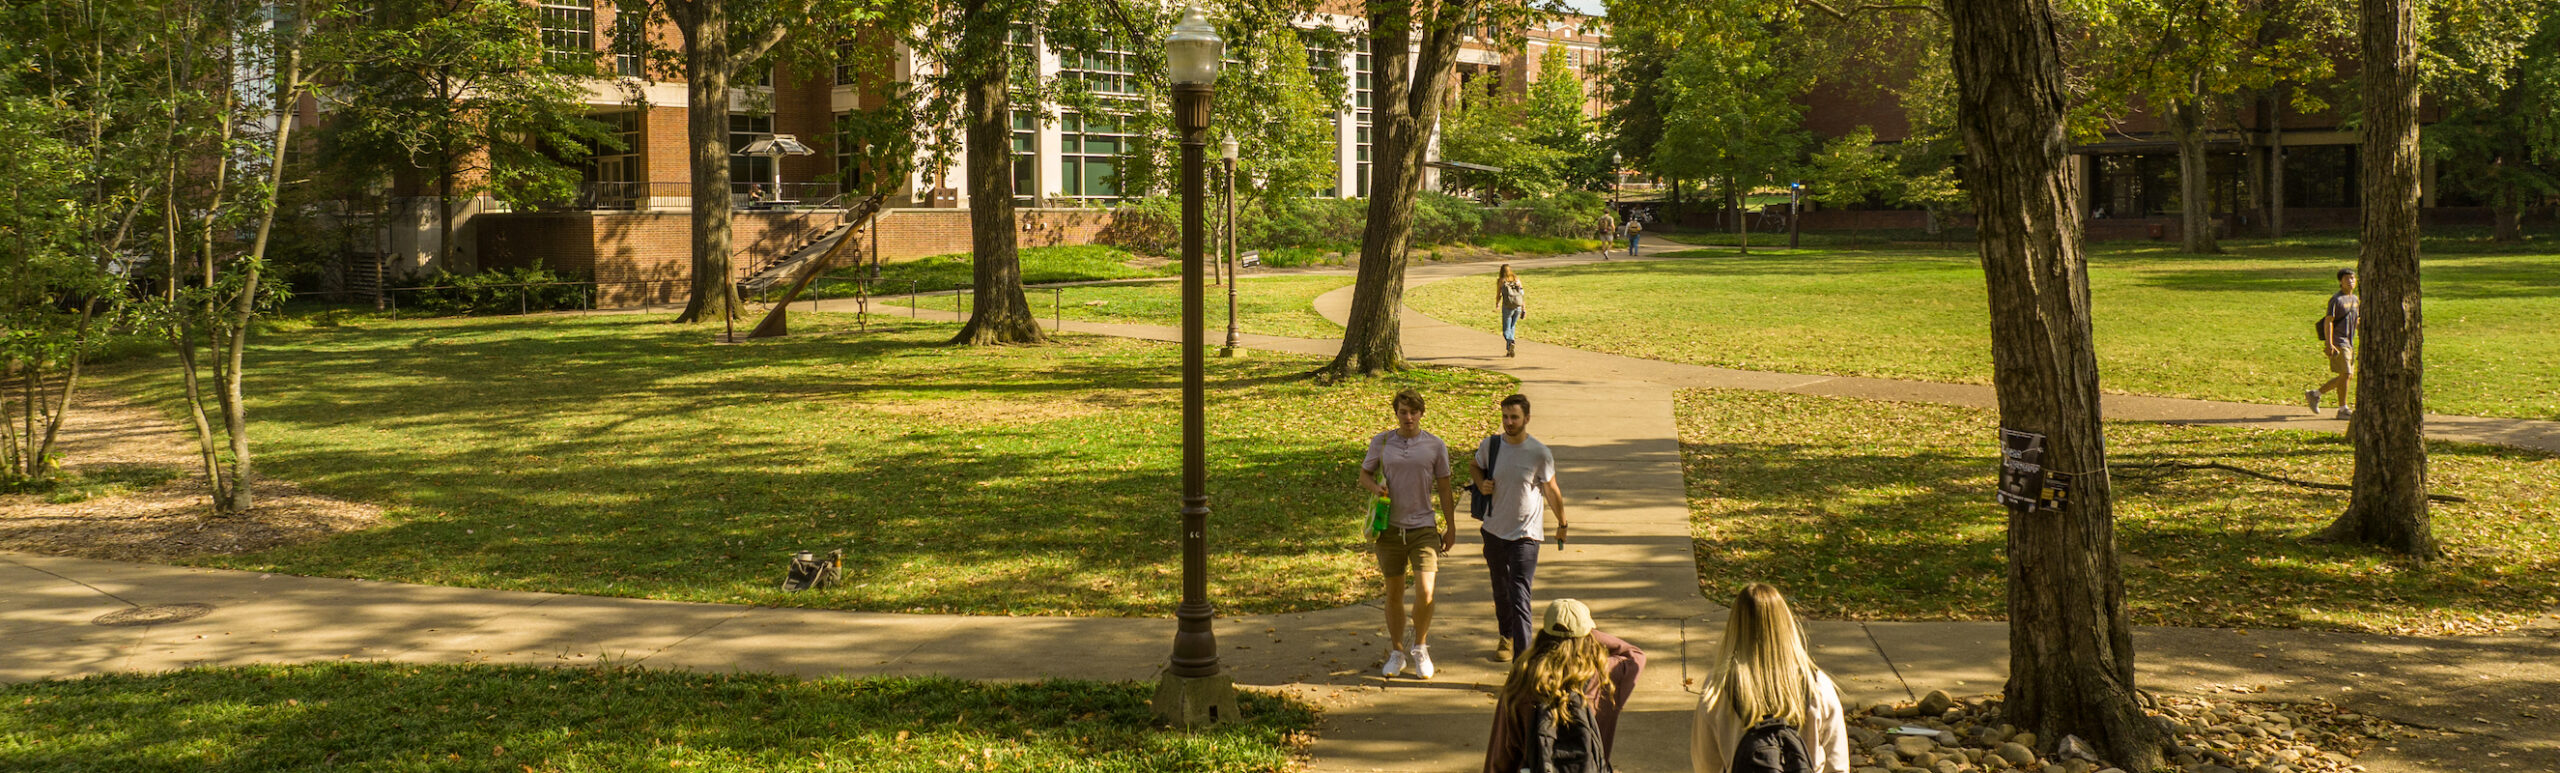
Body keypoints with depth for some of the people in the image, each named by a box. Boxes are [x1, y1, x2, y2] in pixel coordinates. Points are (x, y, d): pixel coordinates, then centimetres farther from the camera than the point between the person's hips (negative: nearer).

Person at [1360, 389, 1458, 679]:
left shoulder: (1435, 446, 2)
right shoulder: (1381, 442, 3)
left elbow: (1444, 489, 8)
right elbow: (1364, 473, 15)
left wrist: (1451, 528, 8)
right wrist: (1375, 486, -9)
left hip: (1423, 527, -1)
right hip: (1390, 528, 1)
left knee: (1425, 592, -11)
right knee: (1394, 593, 8)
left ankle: (1420, 649, 11)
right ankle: (1396, 653, 23)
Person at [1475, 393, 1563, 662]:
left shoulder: (1540, 453, -13)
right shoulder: (1490, 445, -4)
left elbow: (1552, 491, 1)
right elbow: (1475, 465, 19)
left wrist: (1562, 524, 11)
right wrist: (1481, 484, -2)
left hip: (1525, 535, -4)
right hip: (1494, 531, 5)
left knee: (1519, 597, -14)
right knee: (1501, 592, 21)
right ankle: (1506, 637, 45)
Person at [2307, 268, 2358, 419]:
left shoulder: (2354, 299, 14)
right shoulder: (2336, 299, -12)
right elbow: (2328, 322, -17)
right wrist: (2329, 344, -24)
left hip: (2349, 344, 9)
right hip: (2338, 343, -9)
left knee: (2349, 376, 10)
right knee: (2345, 374, -11)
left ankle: (2314, 394, 20)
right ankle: (2342, 410, -2)